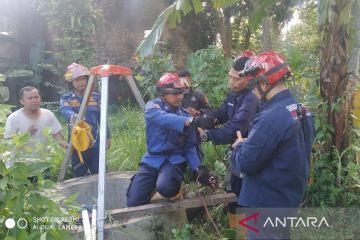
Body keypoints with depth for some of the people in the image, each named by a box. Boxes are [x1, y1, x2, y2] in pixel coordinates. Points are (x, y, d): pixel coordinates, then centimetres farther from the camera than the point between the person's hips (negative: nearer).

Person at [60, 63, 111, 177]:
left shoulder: (96, 97, 7)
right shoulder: (66, 98, 1)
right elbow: (65, 111, -22)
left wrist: (107, 136, 10)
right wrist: (74, 117, -43)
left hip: (95, 143, 1)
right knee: (80, 176, 9)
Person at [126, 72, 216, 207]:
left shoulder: (185, 115, 4)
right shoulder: (153, 106, -5)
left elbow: (190, 147, 5)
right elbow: (164, 119, -29)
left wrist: (198, 168, -13)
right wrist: (191, 121, -45)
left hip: (174, 160, 0)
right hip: (152, 160, 0)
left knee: (165, 187, -32)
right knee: (133, 203, -9)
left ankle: (176, 190, 3)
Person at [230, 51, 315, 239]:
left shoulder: (271, 118, -27)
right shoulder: (301, 112, 3)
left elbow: (245, 163, -24)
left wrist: (240, 146, -4)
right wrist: (250, 144, 4)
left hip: (267, 204, -8)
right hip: (290, 198, 9)